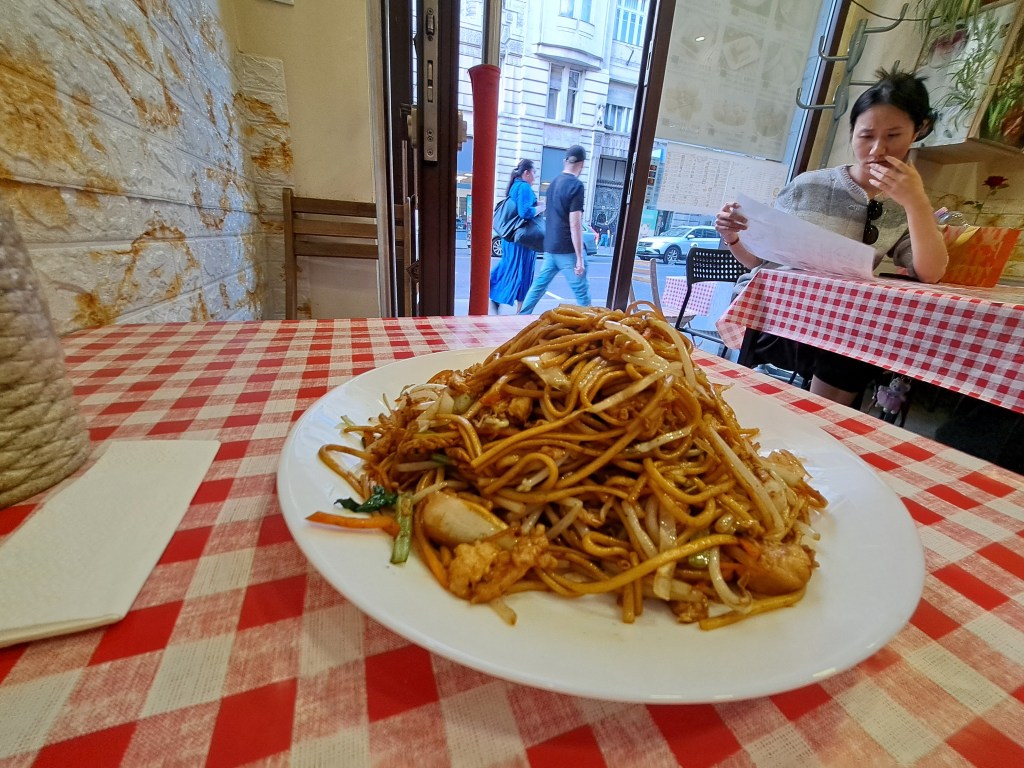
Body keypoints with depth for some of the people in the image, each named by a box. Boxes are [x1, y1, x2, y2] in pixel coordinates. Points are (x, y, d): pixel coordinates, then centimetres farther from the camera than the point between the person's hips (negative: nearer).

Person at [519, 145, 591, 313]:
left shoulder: (554, 182, 13)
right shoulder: (576, 185, -12)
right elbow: (575, 224, -17)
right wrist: (580, 257, -16)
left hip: (550, 247, 8)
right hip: (567, 249, -8)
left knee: (538, 286, 12)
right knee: (582, 291, -1)